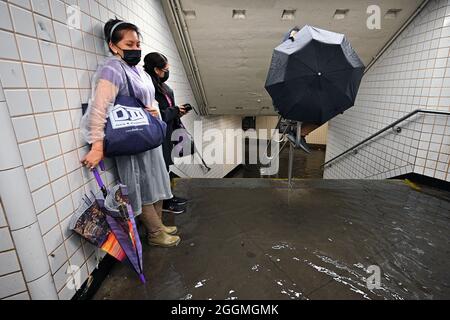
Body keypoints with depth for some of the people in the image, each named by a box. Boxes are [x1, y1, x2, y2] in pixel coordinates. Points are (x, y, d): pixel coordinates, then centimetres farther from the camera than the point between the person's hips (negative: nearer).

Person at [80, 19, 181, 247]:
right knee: (142, 189, 3)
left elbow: (150, 100, 21)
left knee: (155, 184, 17)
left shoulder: (138, 69, 13)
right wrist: (97, 147, -27)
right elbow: (99, 109, -23)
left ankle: (157, 225, 36)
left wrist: (155, 110, -2)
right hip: (132, 145, -9)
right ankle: (155, 233, 21)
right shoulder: (112, 70, -15)